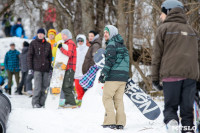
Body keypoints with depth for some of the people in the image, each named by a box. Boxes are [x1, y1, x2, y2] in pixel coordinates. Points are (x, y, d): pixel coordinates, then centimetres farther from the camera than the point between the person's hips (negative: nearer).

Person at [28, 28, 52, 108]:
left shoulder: (48, 44, 14)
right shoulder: (33, 43, 5)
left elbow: (50, 57, 19)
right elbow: (29, 56, 2)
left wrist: (51, 68, 12)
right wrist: (30, 68, -5)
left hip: (46, 68, 4)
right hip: (37, 68, -4)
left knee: (45, 86, 0)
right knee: (38, 86, -11)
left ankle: (42, 102, 6)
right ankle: (35, 103, -5)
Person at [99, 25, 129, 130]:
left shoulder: (112, 44, -5)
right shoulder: (122, 45, 21)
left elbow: (110, 60, -15)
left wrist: (104, 73, -16)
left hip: (113, 76, -8)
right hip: (124, 76, 8)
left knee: (107, 98, -3)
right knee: (119, 99, 10)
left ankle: (110, 122, -10)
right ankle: (120, 123, 6)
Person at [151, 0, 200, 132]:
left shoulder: (164, 28, 5)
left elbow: (157, 55, 3)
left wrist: (155, 78, 6)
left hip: (171, 74, -3)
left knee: (170, 106, 5)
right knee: (187, 108, 7)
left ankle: (172, 122, -21)